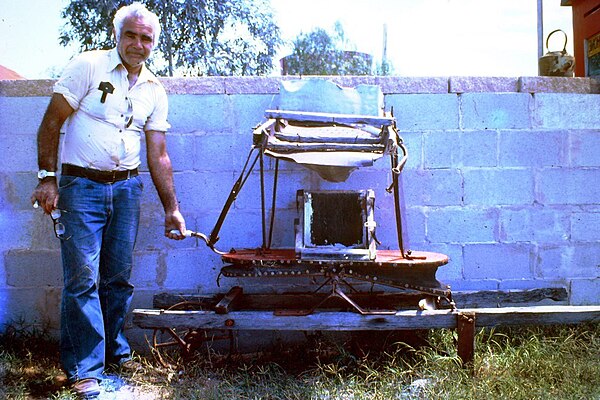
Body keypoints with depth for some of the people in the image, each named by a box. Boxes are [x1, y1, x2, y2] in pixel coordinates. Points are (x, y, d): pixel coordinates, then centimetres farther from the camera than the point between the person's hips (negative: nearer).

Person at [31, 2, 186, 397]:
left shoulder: (155, 91, 8)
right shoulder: (88, 66, -4)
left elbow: (158, 156, 9)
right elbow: (52, 123, -5)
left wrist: (171, 208, 6)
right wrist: (48, 177, -13)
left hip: (127, 188, 4)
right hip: (81, 186, -4)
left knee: (119, 276, 10)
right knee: (83, 277, -4)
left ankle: (114, 348, 29)